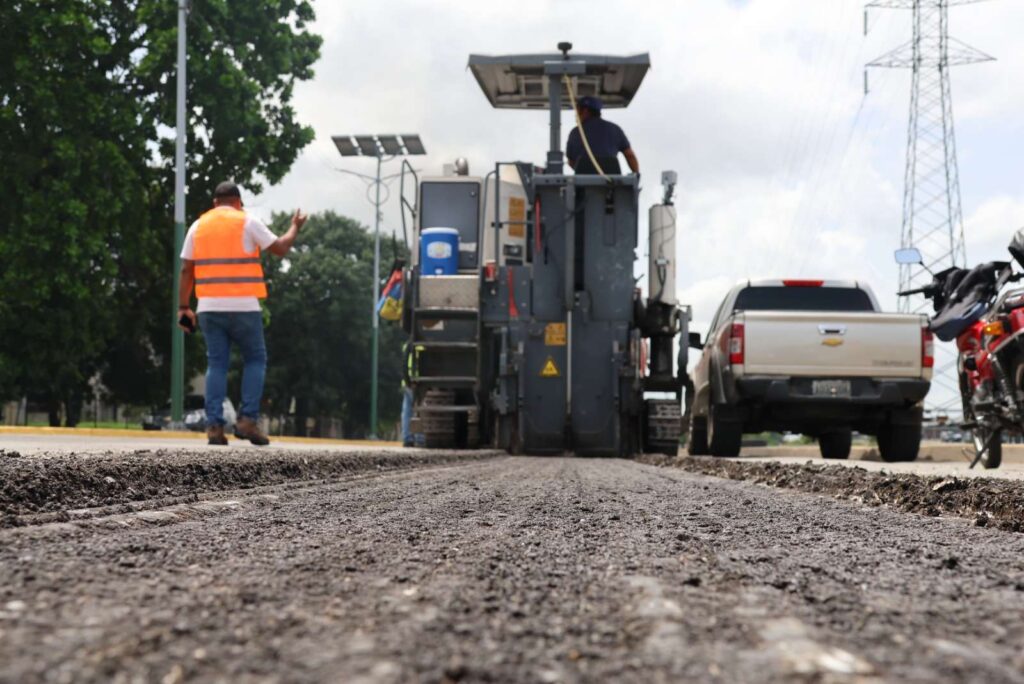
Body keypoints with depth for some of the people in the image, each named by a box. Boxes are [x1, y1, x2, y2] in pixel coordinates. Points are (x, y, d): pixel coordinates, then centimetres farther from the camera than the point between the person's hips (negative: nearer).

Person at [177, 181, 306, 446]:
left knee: (216, 364, 8)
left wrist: (183, 307, 11)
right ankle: (248, 419, -2)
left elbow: (186, 270, 9)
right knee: (255, 360, 10)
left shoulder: (198, 226, 12)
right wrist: (295, 227, 18)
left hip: (209, 307, 4)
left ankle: (214, 425, -2)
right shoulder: (247, 222, 0)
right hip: (243, 306, -3)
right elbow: (280, 248, 0)